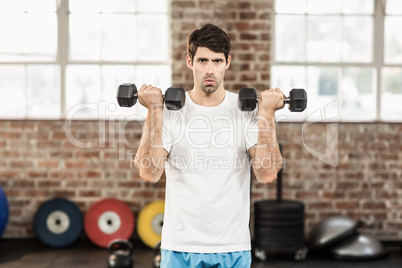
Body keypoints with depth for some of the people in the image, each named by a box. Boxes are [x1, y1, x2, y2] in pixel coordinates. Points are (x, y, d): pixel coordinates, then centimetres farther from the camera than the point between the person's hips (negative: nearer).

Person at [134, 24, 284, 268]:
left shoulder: (248, 111, -1)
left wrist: (267, 112, -15)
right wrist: (154, 110, -16)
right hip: (180, 246, -1)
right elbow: (150, 172, -16)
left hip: (233, 248, 1)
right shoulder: (170, 110, -3)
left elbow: (267, 173, -13)